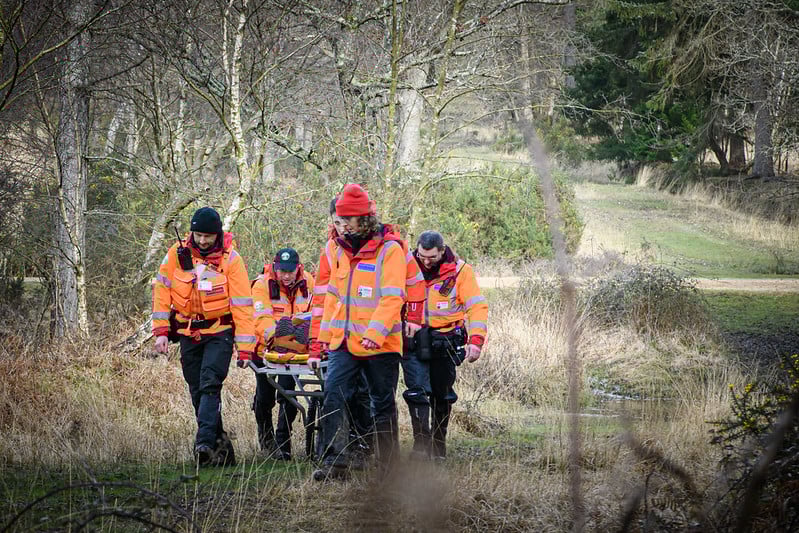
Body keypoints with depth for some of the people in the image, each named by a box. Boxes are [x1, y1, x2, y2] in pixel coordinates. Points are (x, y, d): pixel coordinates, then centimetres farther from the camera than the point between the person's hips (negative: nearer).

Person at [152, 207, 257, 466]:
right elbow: (161, 292, 4)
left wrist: (245, 348, -15)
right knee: (198, 393, 6)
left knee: (210, 386, -19)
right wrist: (161, 331, -2)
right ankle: (220, 443, 17)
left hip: (219, 332, -4)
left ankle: (205, 442, -26)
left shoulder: (231, 260, -11)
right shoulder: (177, 255, -3)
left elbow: (242, 306, -11)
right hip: (188, 334, 4)